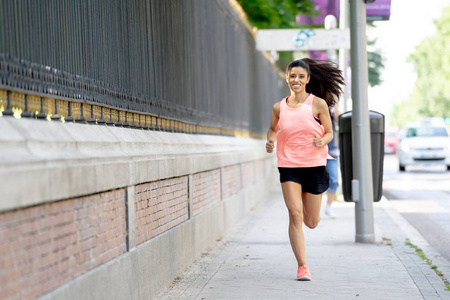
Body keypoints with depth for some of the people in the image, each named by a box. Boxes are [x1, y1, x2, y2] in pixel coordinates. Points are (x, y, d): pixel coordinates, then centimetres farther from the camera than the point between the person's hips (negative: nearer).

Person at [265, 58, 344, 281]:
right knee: (295, 215, -13)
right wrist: (270, 141, -2)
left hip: (314, 165, 0)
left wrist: (322, 141, -18)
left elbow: (329, 133, 4)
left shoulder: (318, 104, -3)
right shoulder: (279, 107, 2)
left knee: (311, 222, 8)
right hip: (288, 165, 0)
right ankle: (302, 266, -4)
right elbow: (272, 129, 20)